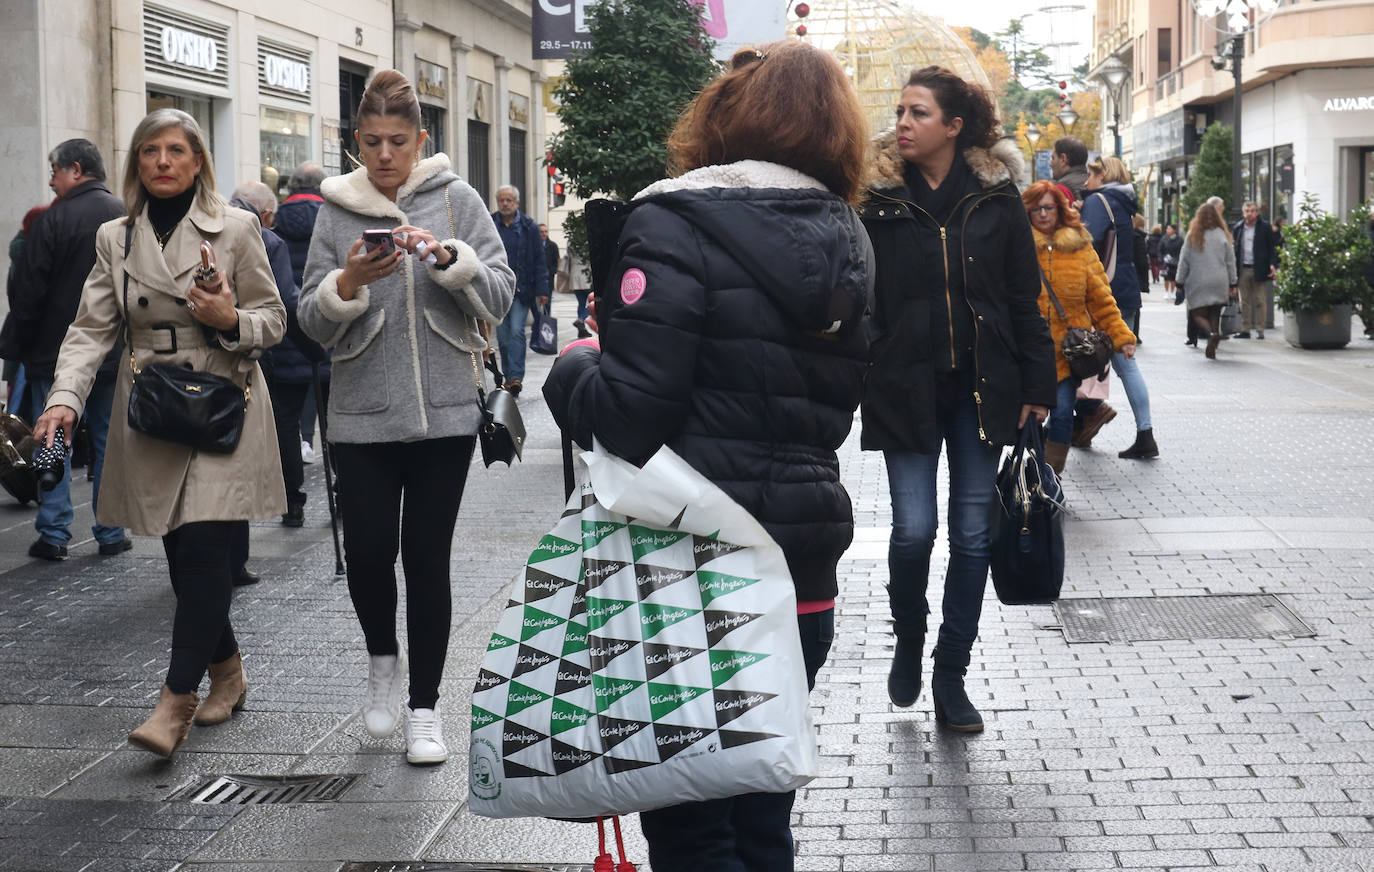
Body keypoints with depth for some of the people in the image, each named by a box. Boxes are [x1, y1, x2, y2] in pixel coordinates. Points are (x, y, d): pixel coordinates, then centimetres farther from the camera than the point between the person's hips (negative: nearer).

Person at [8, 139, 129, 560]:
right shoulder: (130, 219, 4)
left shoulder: (55, 220, -14)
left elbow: (26, 291, -11)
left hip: (56, 352, -4)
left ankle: (54, 533, 3)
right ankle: (111, 533, 11)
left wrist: (25, 343, 2)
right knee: (109, 441, 10)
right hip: (113, 354, 4)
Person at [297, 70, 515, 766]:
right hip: (363, 416, 1)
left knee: (427, 558, 1)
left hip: (444, 413, -1)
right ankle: (382, 658, 27)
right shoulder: (338, 211, 5)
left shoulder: (456, 200, 2)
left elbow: (500, 296, -3)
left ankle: (424, 704, 15)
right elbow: (312, 321, 2)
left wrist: (450, 258, -19)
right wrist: (347, 283, -17)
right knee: (367, 552, -3)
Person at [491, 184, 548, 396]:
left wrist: (541, 289, -1)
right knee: (502, 335, 6)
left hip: (521, 289, -2)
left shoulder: (529, 227, 3)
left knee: (516, 331, -12)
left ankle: (516, 377, -15)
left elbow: (539, 260, 4)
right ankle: (508, 376, 15)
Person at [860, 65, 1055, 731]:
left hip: (980, 388, 2)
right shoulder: (878, 196, -1)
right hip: (905, 388, -2)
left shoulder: (996, 196, 3)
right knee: (913, 531, -6)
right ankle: (908, 645, 22)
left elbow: (1023, 297, 6)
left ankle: (951, 677, 17)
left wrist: (1036, 384, 3)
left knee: (973, 533, 4)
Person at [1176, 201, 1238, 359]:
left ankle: (1211, 333, -30)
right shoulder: (1223, 235, 1)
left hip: (1198, 283, -2)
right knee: (1215, 314, 10)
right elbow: (1231, 261, 4)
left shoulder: (1193, 236, -3)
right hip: (1219, 283, 2)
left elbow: (1184, 261, -1)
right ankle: (1211, 350, 5)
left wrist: (1180, 282, 7)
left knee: (1199, 313, 0)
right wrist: (1232, 284, 11)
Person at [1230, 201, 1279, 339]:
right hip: (1243, 269, 3)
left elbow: (1273, 247, 1)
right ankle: (1245, 329, 11)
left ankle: (1260, 330, 3)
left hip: (1259, 269, -3)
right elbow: (1233, 249, 12)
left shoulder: (1265, 227, 0)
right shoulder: (1237, 228, 9)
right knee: (1245, 301, 7)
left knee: (1260, 301, 0)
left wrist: (1273, 264, -11)